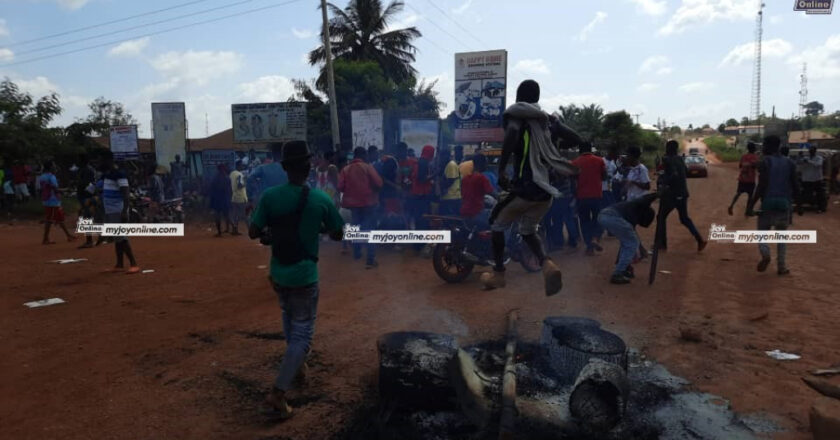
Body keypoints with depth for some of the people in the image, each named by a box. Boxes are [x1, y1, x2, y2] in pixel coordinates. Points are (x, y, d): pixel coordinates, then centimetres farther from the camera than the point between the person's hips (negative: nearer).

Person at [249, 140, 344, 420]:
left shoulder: (270, 196, -9)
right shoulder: (321, 200, -12)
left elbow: (253, 233, -6)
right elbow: (337, 235, 0)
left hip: (278, 273, 4)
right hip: (305, 276, -4)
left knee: (290, 319, 28)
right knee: (302, 332, 3)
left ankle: (297, 364, 45)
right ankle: (277, 395, -6)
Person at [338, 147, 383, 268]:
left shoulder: (345, 169, -2)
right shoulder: (367, 167, -10)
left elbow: (340, 187, -6)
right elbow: (379, 183, -16)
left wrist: (350, 190, 12)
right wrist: (373, 189, 5)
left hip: (353, 202, 4)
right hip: (368, 202, -3)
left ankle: (357, 253, 31)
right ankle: (371, 260, -5)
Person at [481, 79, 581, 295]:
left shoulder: (515, 114, -2)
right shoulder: (546, 118, 15)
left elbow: (512, 134, -26)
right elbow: (576, 140, 16)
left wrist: (501, 169, -23)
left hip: (525, 187, -6)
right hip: (545, 190, 6)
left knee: (497, 224, 17)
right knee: (528, 231, 23)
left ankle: (498, 274, 19)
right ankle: (547, 264, -5)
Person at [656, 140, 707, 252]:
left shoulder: (668, 160, -15)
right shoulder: (680, 159, 10)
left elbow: (674, 175, -28)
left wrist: (665, 182, -17)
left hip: (671, 194, -7)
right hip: (683, 193, 7)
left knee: (661, 217, 9)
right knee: (685, 219, 16)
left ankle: (661, 243, 11)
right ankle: (700, 240, 3)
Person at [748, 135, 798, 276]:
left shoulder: (765, 162, -6)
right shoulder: (789, 163, 6)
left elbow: (762, 186, -14)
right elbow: (796, 187, 5)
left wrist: (752, 204, -8)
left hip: (768, 204, -3)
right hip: (784, 205, 4)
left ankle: (765, 253, -22)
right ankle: (781, 266, 12)